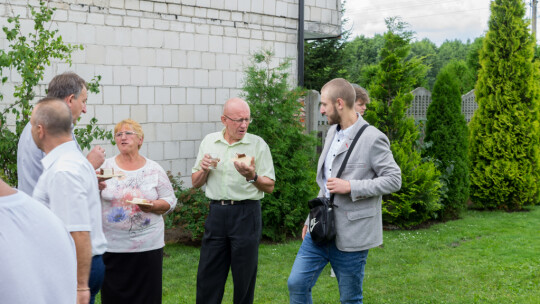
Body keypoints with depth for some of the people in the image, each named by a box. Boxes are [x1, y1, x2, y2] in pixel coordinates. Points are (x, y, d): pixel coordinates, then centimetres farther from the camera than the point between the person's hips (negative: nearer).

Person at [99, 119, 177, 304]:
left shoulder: (154, 169, 5)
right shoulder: (106, 167, 5)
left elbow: (170, 201, 7)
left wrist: (153, 205, -13)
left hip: (148, 245, 0)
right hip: (112, 246, 0)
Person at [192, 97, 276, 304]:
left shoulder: (258, 144, -3)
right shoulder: (209, 142, 7)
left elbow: (269, 187, -3)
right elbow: (195, 183, 13)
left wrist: (252, 177, -21)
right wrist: (204, 170, -7)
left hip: (246, 215, -3)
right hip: (216, 212, 3)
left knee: (244, 277, 6)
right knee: (207, 277, 7)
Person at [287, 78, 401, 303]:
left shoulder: (373, 139, -14)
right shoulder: (333, 132, 11)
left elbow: (394, 180, -15)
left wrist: (350, 187, -22)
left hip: (350, 236, -7)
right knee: (296, 284, 4)